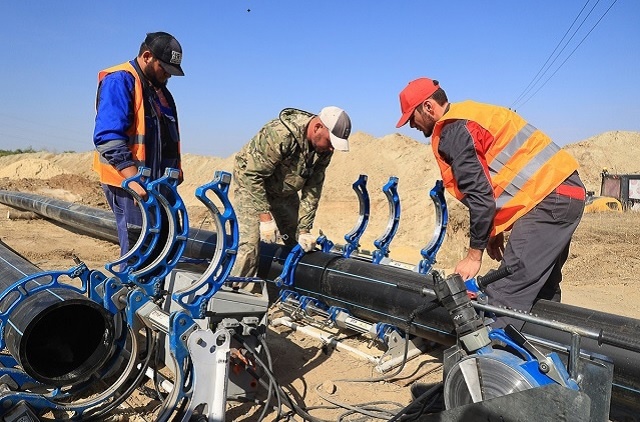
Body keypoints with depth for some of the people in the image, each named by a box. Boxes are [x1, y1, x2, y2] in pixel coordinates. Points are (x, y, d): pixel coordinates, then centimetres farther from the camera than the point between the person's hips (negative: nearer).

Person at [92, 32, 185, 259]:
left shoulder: (159, 88, 19)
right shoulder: (119, 81, -9)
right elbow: (108, 138, -20)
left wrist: (174, 173, 15)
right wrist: (134, 180, -29)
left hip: (157, 183, 9)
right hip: (129, 184, -8)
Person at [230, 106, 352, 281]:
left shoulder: (324, 150, -14)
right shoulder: (279, 134, -35)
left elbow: (312, 189, -9)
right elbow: (253, 176, -31)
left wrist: (304, 229, -13)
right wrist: (265, 218, -30)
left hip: (285, 191, 7)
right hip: (251, 184, -6)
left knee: (301, 245, 4)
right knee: (251, 245, -18)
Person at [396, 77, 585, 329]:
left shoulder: (453, 132, -12)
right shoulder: (468, 115, 19)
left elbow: (479, 195, -16)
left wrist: (474, 254, -8)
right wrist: (495, 231, 22)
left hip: (547, 199, -11)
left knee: (506, 295, -14)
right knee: (541, 289, 18)